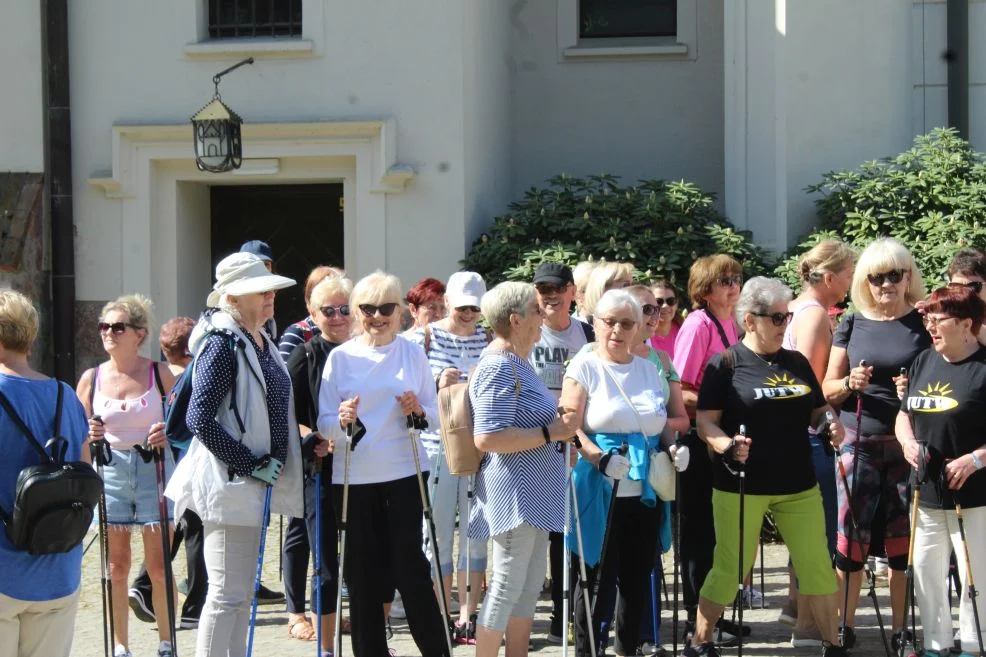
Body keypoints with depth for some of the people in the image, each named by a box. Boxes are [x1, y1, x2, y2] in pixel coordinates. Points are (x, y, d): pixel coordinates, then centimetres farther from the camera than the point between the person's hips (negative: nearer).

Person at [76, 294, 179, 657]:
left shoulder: (159, 374, -2)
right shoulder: (92, 378, 3)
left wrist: (169, 434, -16)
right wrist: (89, 436, -13)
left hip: (155, 470, -2)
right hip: (111, 473, 2)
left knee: (159, 566, 0)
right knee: (116, 567, 5)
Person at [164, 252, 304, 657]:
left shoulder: (262, 344, 13)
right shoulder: (222, 344, -14)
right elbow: (199, 419, -22)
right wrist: (251, 464, -20)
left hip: (253, 482, 9)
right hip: (228, 483, -9)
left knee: (242, 593, 14)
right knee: (227, 594, -7)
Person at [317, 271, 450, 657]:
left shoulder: (413, 353, 5)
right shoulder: (340, 357, 3)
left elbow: (436, 414, 8)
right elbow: (324, 423, 3)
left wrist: (419, 412, -13)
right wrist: (341, 421, -19)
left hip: (404, 475, -1)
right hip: (353, 478, 1)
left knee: (409, 566, -2)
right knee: (363, 574, 4)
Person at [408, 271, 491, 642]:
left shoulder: (490, 340, 7)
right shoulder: (426, 337, 1)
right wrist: (438, 384, -17)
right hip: (437, 446, -2)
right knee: (438, 531, 2)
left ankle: (468, 616, 16)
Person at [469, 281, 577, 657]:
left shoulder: (518, 362, 14)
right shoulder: (498, 368, -17)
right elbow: (487, 438, -25)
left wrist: (559, 426, 11)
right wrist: (550, 433, -20)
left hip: (534, 493, 10)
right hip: (514, 494, -10)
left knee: (530, 587, 14)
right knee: (507, 587, -3)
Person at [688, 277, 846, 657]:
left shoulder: (797, 362, 10)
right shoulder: (726, 364, -5)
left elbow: (819, 409, 19)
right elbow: (705, 421, -7)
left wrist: (832, 425, -2)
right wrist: (727, 446, -26)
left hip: (798, 483, 5)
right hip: (740, 486, -4)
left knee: (817, 564, 5)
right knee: (730, 568, 2)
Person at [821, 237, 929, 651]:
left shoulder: (923, 324, 2)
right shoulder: (851, 326, 6)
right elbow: (827, 390, 9)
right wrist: (851, 383, -12)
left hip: (908, 445, -1)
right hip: (859, 444, 1)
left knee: (903, 537, 4)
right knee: (850, 534, -1)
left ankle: (900, 629, 14)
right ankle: (844, 626, 10)